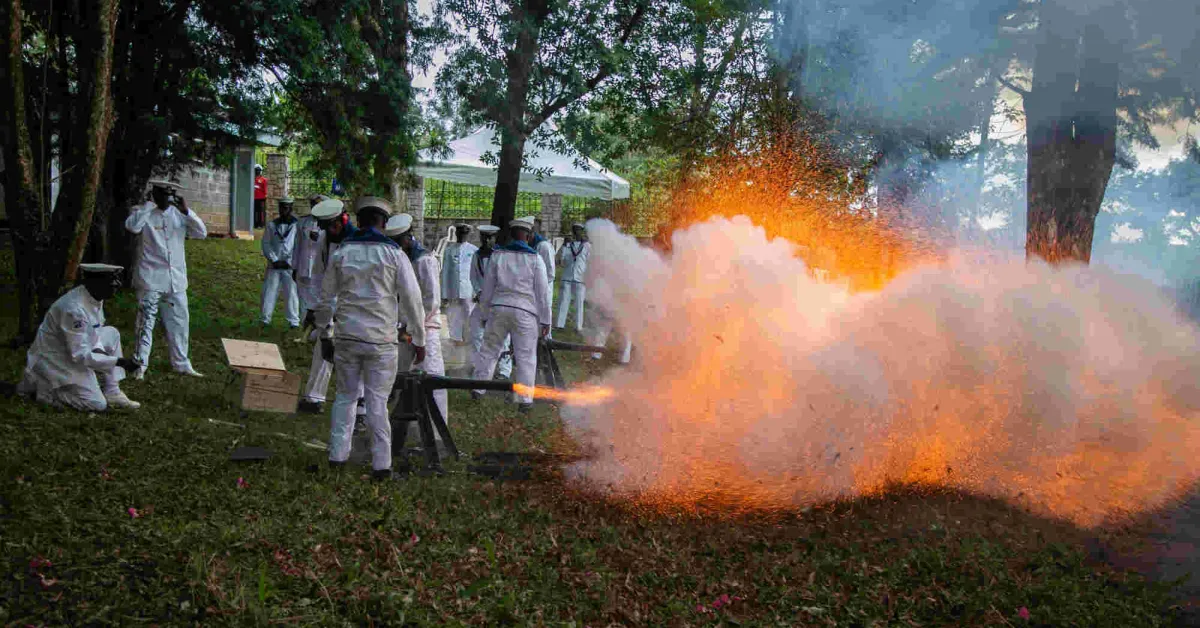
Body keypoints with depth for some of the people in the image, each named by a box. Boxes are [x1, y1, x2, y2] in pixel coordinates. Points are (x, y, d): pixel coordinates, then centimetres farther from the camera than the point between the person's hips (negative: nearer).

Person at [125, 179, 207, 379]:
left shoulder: (178, 215, 9)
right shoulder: (144, 213, -2)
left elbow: (202, 233, 1)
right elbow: (132, 226, -23)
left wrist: (186, 211, -11)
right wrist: (151, 204, -18)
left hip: (176, 279, 4)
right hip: (151, 279, -4)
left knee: (179, 322, 10)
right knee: (146, 322, 1)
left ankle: (181, 364, 20)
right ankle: (140, 364, 9)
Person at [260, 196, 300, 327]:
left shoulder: (297, 225, 0)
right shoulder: (271, 225, 9)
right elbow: (266, 244, 6)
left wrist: (289, 262, -8)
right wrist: (274, 260, -5)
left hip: (290, 266, -3)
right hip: (273, 265, 3)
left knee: (291, 293, -1)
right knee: (269, 291, 3)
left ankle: (294, 320, 6)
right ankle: (265, 319, 12)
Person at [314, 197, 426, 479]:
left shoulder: (341, 252, 3)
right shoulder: (394, 254, -5)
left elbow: (326, 299, 8)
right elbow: (412, 300, -5)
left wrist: (325, 335, 19)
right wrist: (419, 340, 4)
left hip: (346, 337, 2)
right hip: (381, 340, -2)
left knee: (345, 395, 16)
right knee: (377, 401, 4)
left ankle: (337, 455, 20)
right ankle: (381, 464, 7)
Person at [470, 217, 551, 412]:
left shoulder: (498, 255, 5)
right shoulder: (535, 258, -2)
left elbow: (487, 288, 10)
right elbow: (543, 292, -1)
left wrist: (486, 313, 20)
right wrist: (545, 320, 5)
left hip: (499, 308, 2)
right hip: (525, 312, -2)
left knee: (489, 349, 15)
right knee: (525, 356, 3)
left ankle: (478, 388, 20)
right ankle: (525, 399, 4)